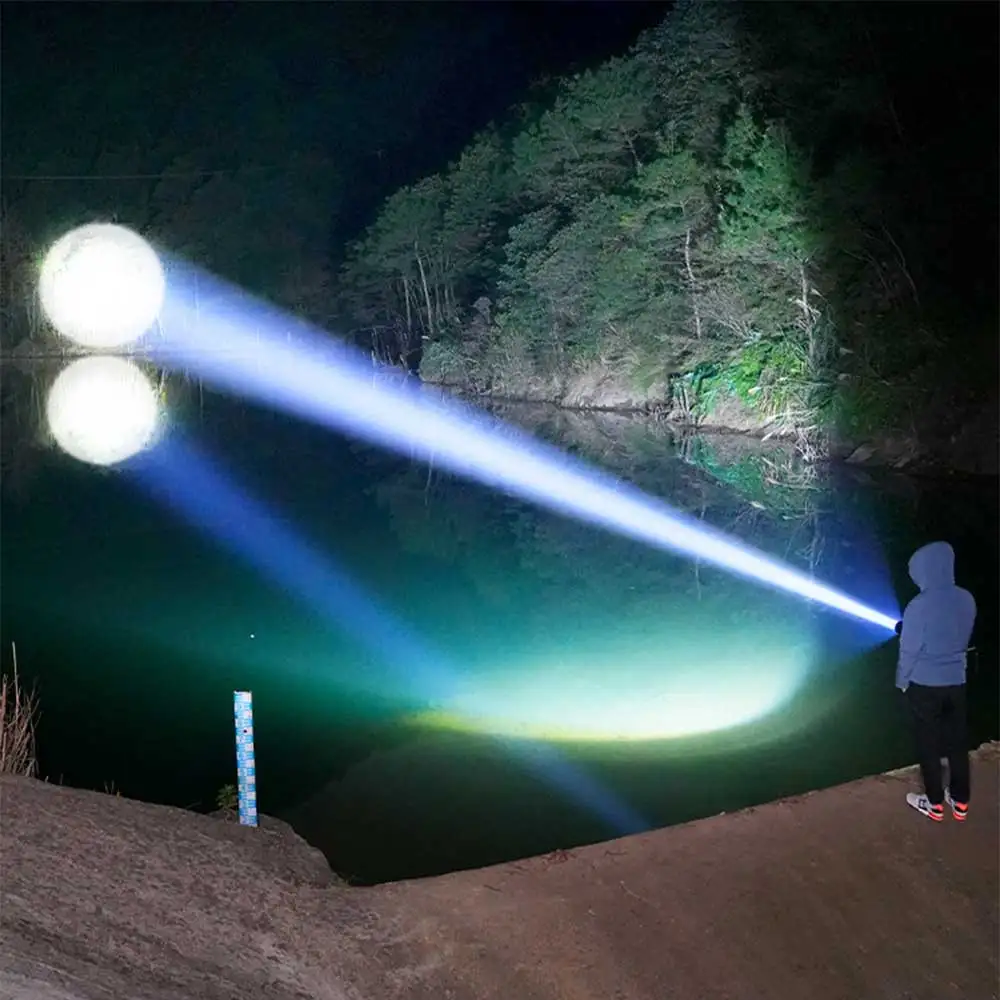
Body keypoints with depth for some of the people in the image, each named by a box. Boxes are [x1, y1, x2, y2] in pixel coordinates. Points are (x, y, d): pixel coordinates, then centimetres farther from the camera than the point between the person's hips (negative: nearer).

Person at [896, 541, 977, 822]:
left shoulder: (919, 606, -23)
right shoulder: (966, 599, -6)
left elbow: (909, 650, -14)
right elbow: (964, 641, 9)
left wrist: (902, 681, 2)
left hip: (924, 685, -5)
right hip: (956, 682, 5)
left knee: (928, 745, 9)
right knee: (958, 741, 16)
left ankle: (935, 803, 20)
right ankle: (960, 801, 26)